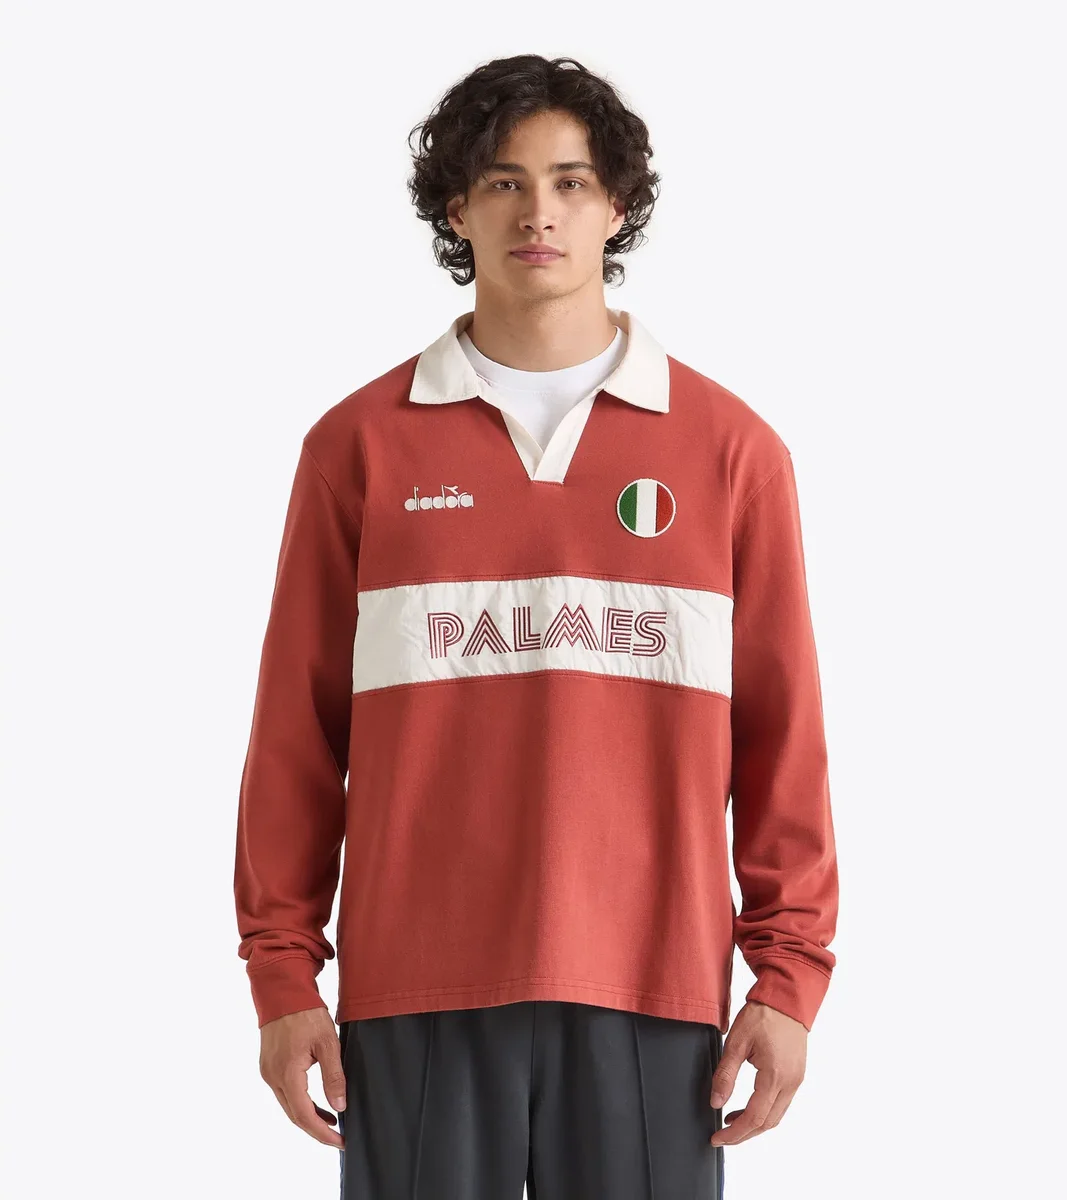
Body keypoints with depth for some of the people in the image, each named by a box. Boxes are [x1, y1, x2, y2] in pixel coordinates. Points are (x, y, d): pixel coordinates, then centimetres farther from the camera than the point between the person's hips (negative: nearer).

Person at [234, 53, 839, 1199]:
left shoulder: (730, 449, 6)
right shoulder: (361, 445, 6)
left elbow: (782, 732, 5)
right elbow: (296, 732, 6)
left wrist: (789, 975, 0)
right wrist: (283, 975, 2)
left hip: (651, 989, 0)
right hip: (415, 993, 0)